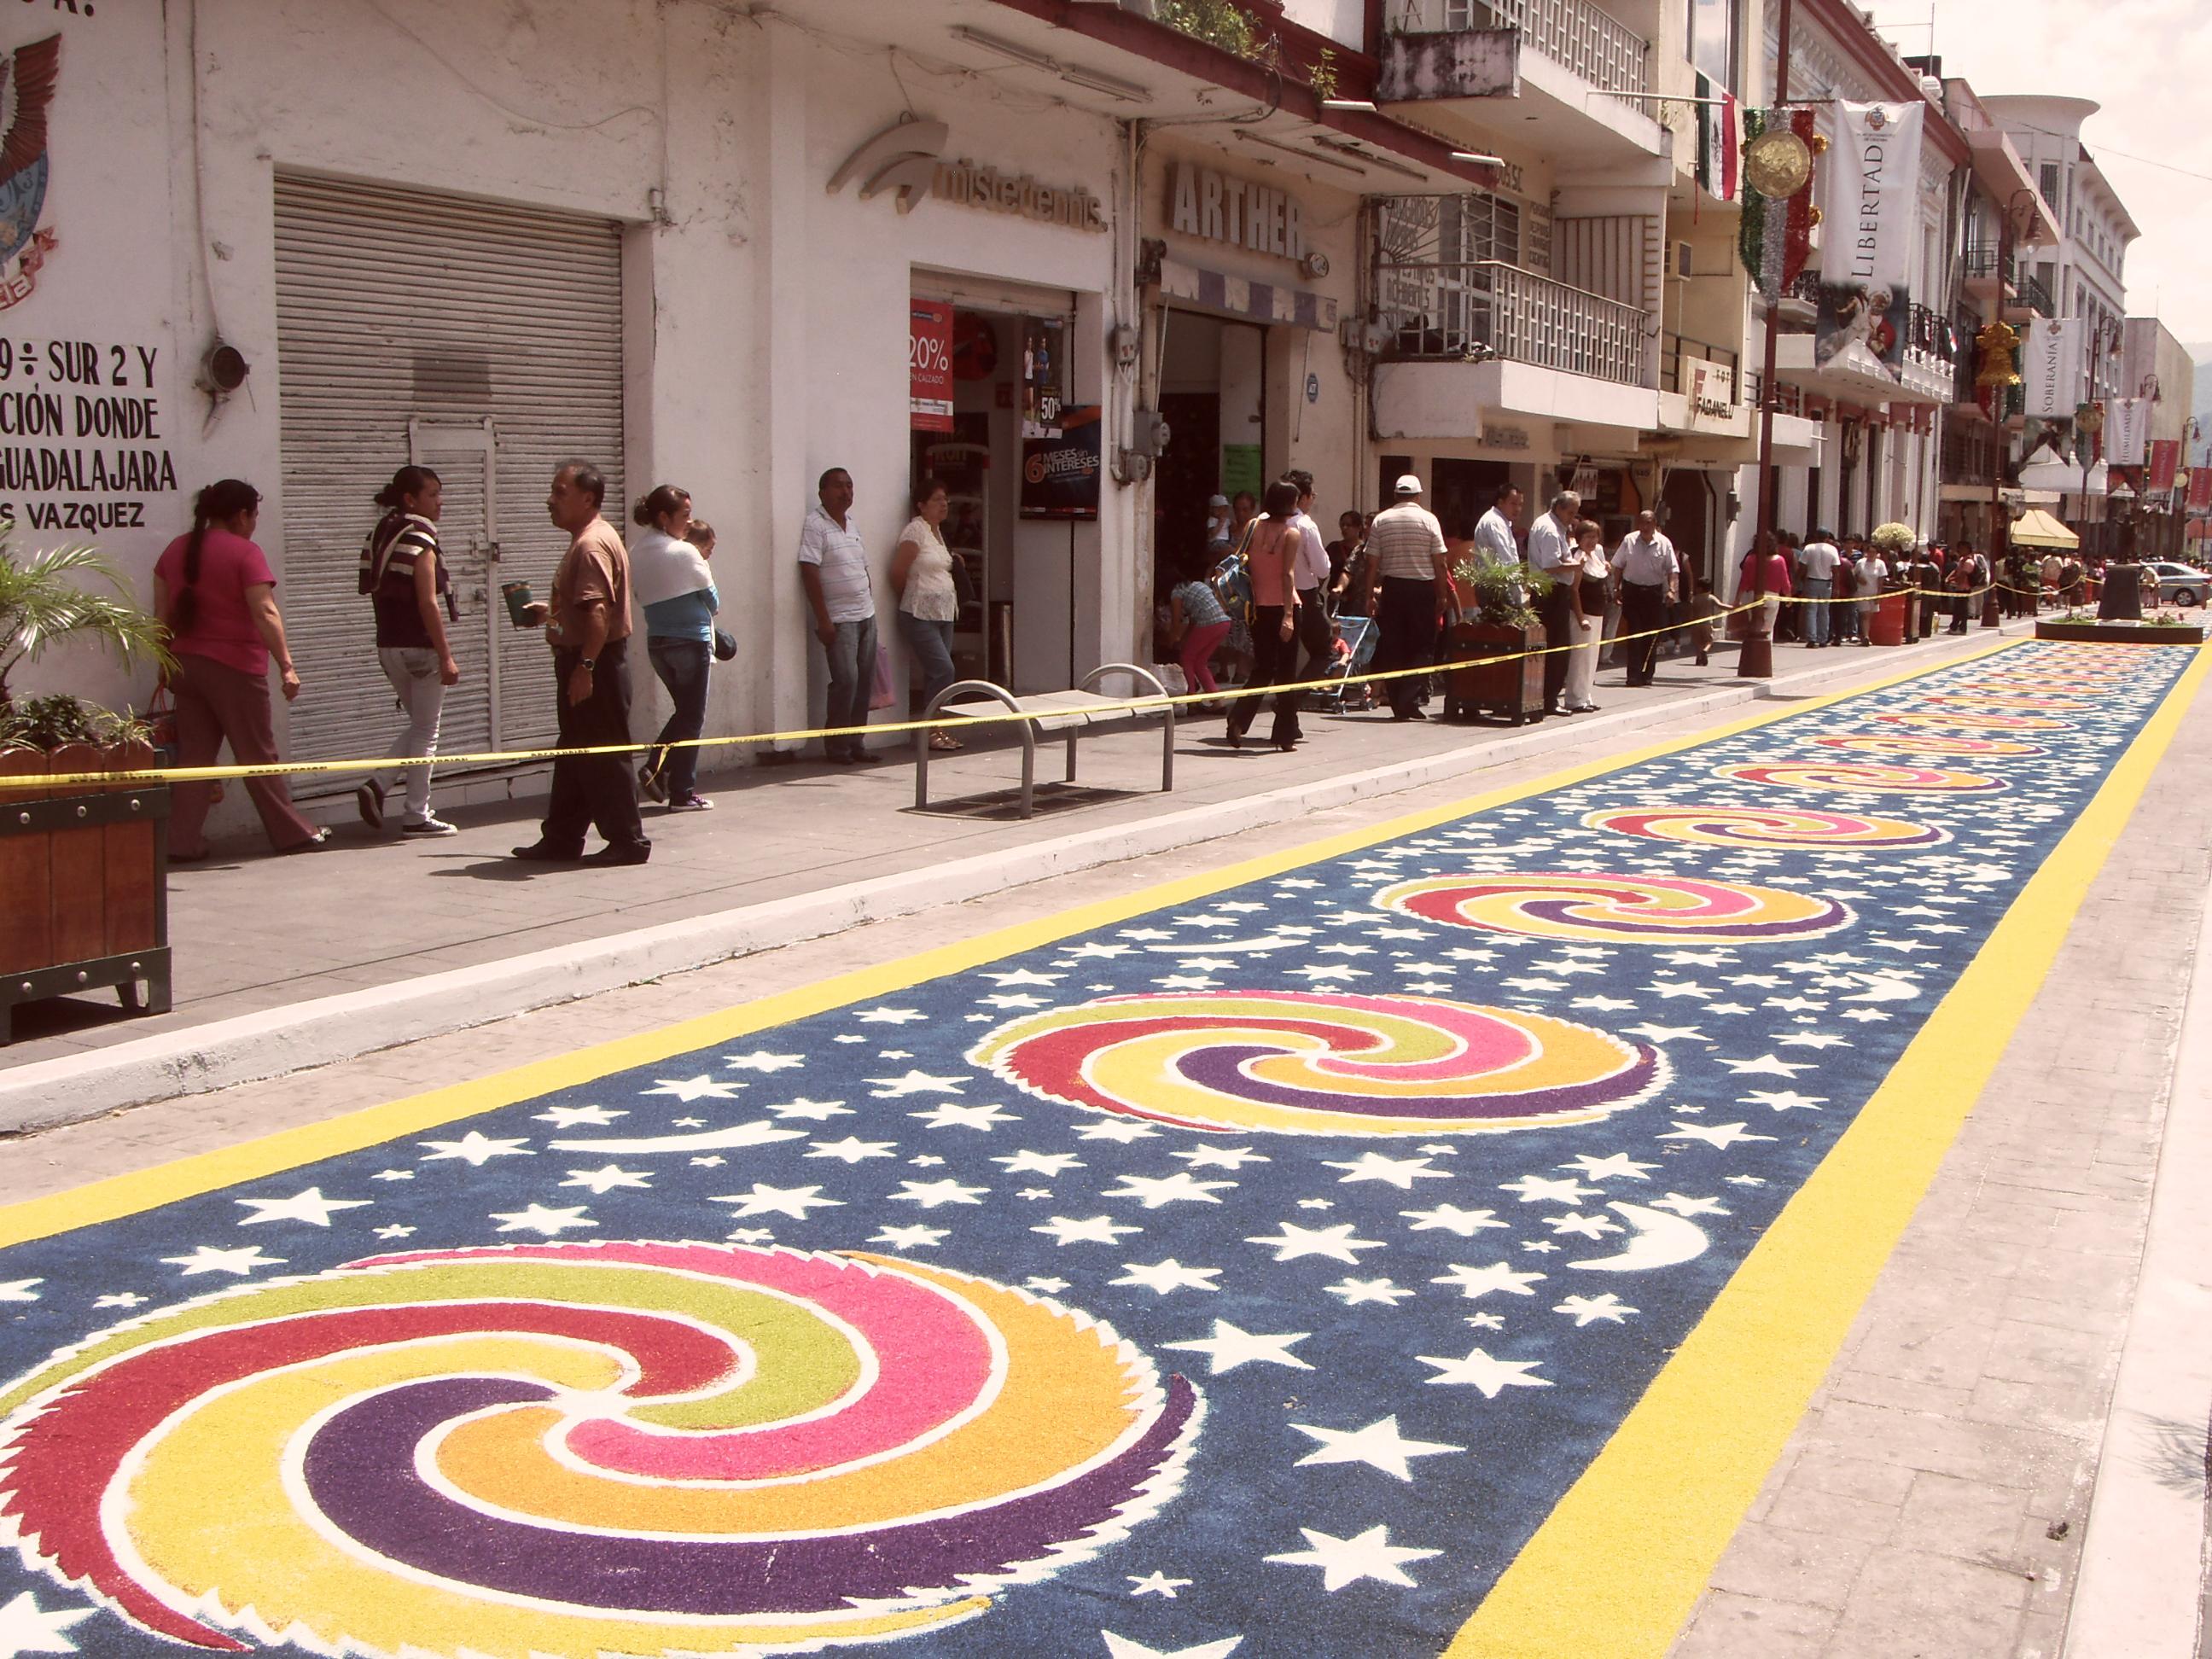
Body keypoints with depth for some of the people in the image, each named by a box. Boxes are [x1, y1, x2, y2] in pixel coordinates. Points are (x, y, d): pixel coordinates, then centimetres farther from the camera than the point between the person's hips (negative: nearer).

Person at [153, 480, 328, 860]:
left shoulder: (176, 550, 11)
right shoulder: (244, 552, -10)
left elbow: (162, 612, 13)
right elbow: (265, 613, -17)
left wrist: (171, 660, 20)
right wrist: (286, 666, -17)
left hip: (185, 665, 6)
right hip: (234, 667, -6)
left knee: (194, 755, 7)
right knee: (258, 756, 3)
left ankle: (182, 843, 2)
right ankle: (292, 833, 13)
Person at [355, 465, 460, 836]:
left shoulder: (381, 536, 12)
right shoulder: (419, 538, -13)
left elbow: (378, 592, 15)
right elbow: (427, 603, -18)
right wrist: (446, 656, -16)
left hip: (388, 645, 8)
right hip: (419, 646, -8)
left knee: (417, 724, 20)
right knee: (426, 731, 2)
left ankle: (376, 784, 3)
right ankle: (417, 815, 6)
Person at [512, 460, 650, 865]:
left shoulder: (592, 545, -18)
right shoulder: (585, 540, 17)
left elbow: (598, 611, -28)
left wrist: (585, 666, -31)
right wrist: (549, 612, 23)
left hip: (595, 664, -11)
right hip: (583, 662, 11)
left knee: (603, 754, -5)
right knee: (574, 754, 14)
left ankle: (628, 840, 2)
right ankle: (561, 839, 21)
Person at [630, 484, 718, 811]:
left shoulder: (636, 553, 5)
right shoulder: (684, 552, -14)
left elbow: (644, 597, 12)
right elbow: (713, 601, -5)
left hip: (656, 643, 7)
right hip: (691, 642, -7)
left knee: (684, 710, 21)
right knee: (692, 718, 4)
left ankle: (654, 766, 6)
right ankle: (683, 793, 6)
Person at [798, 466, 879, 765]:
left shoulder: (851, 524, 16)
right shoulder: (815, 524, -9)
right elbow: (809, 573, -14)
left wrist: (871, 606, 15)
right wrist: (823, 620, -18)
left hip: (866, 616, 8)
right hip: (839, 619, -8)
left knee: (864, 681, 6)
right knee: (846, 679, -13)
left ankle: (856, 743, 13)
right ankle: (836, 746, -2)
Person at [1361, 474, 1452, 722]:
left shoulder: (1381, 520, 4)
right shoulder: (1428, 519, -2)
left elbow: (1372, 563, 2)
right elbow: (1439, 563, -4)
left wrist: (1369, 595, 7)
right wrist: (1443, 594, 4)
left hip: (1391, 588, 2)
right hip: (1422, 587, -2)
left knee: (1392, 648, 7)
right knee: (1422, 648, 4)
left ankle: (1398, 704, 6)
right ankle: (1410, 700, -8)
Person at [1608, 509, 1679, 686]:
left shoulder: (1664, 543, -2)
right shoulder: (1629, 541, 0)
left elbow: (1673, 570, -2)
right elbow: (1618, 567, 6)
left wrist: (1672, 590, -15)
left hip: (1654, 592, 1)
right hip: (1632, 590, -1)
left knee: (1652, 636, 5)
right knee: (1633, 634, -5)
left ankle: (1647, 675, 15)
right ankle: (1634, 675, -6)